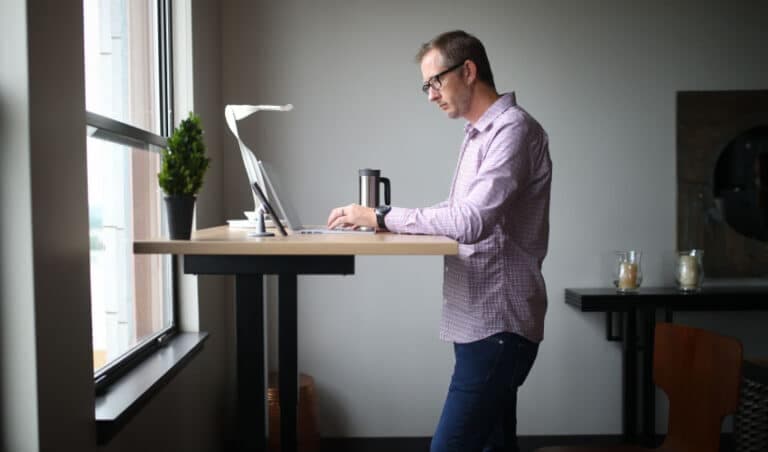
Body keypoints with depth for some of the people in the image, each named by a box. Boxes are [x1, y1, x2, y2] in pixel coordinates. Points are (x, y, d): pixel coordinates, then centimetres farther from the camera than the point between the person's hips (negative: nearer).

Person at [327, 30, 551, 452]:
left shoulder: (513, 129, -13)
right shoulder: (479, 133, 17)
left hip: (497, 325, -9)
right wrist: (385, 219, 2)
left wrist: (381, 216, -19)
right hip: (482, 321, 10)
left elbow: (472, 221, -25)